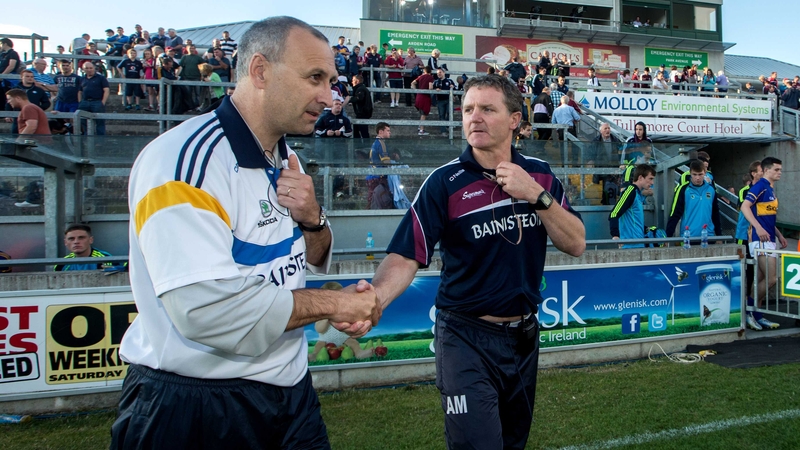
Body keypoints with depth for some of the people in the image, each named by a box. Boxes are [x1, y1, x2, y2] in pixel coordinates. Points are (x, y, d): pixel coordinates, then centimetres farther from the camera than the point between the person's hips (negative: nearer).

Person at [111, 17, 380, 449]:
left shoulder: (284, 160, 7)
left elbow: (316, 262, 15)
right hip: (193, 409, -7)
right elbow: (207, 310, -30)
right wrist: (332, 303, -17)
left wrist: (311, 219, -8)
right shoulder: (187, 159, -21)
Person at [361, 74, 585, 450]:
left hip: (525, 335, 5)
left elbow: (575, 245, -3)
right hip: (467, 340, -5)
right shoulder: (445, 183, -13)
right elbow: (405, 257, -20)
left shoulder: (540, 175, 0)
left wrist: (537, 195, -17)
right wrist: (374, 298, -40)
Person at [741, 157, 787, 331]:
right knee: (771, 278, -12)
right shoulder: (760, 186, -9)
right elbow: (745, 207, -22)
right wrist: (759, 228, -30)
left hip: (768, 239, 9)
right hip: (760, 240, -9)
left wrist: (779, 235, 23)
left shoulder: (770, 189, 20)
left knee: (761, 280, 9)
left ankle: (756, 315, 13)